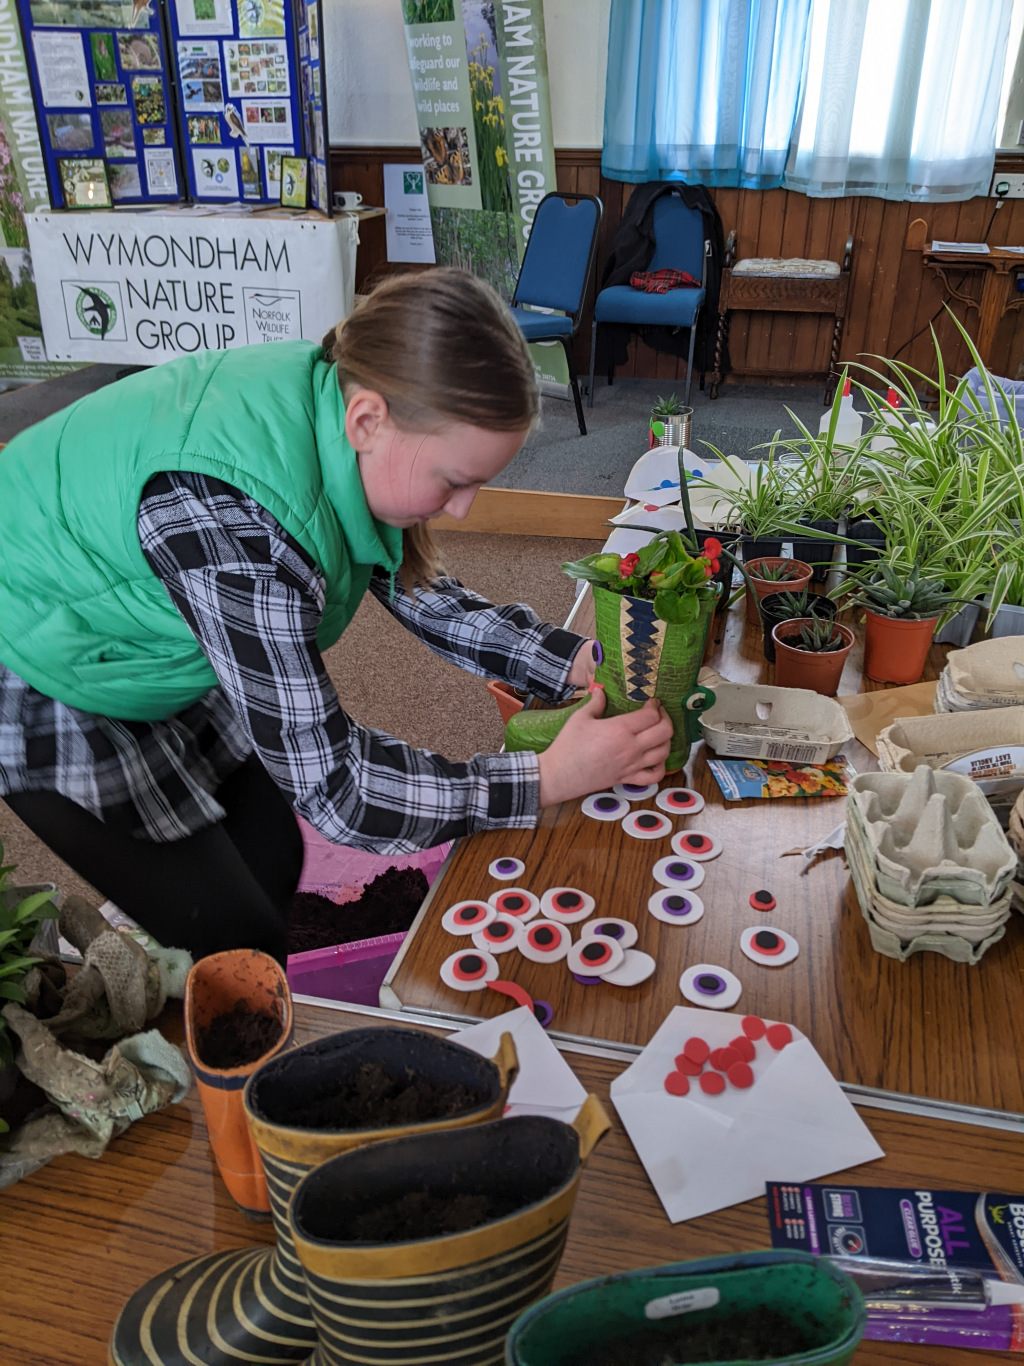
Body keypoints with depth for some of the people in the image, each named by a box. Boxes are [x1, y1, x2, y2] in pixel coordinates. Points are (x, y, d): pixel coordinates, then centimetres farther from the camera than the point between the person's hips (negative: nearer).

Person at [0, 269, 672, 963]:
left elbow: (411, 586, -3)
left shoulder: (337, 392, -17)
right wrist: (549, 778, -30)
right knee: (236, 940, -3)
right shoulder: (231, 513, -41)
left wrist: (576, 661, -14)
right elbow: (330, 783, -35)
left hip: (154, 647, 8)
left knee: (274, 861, 14)